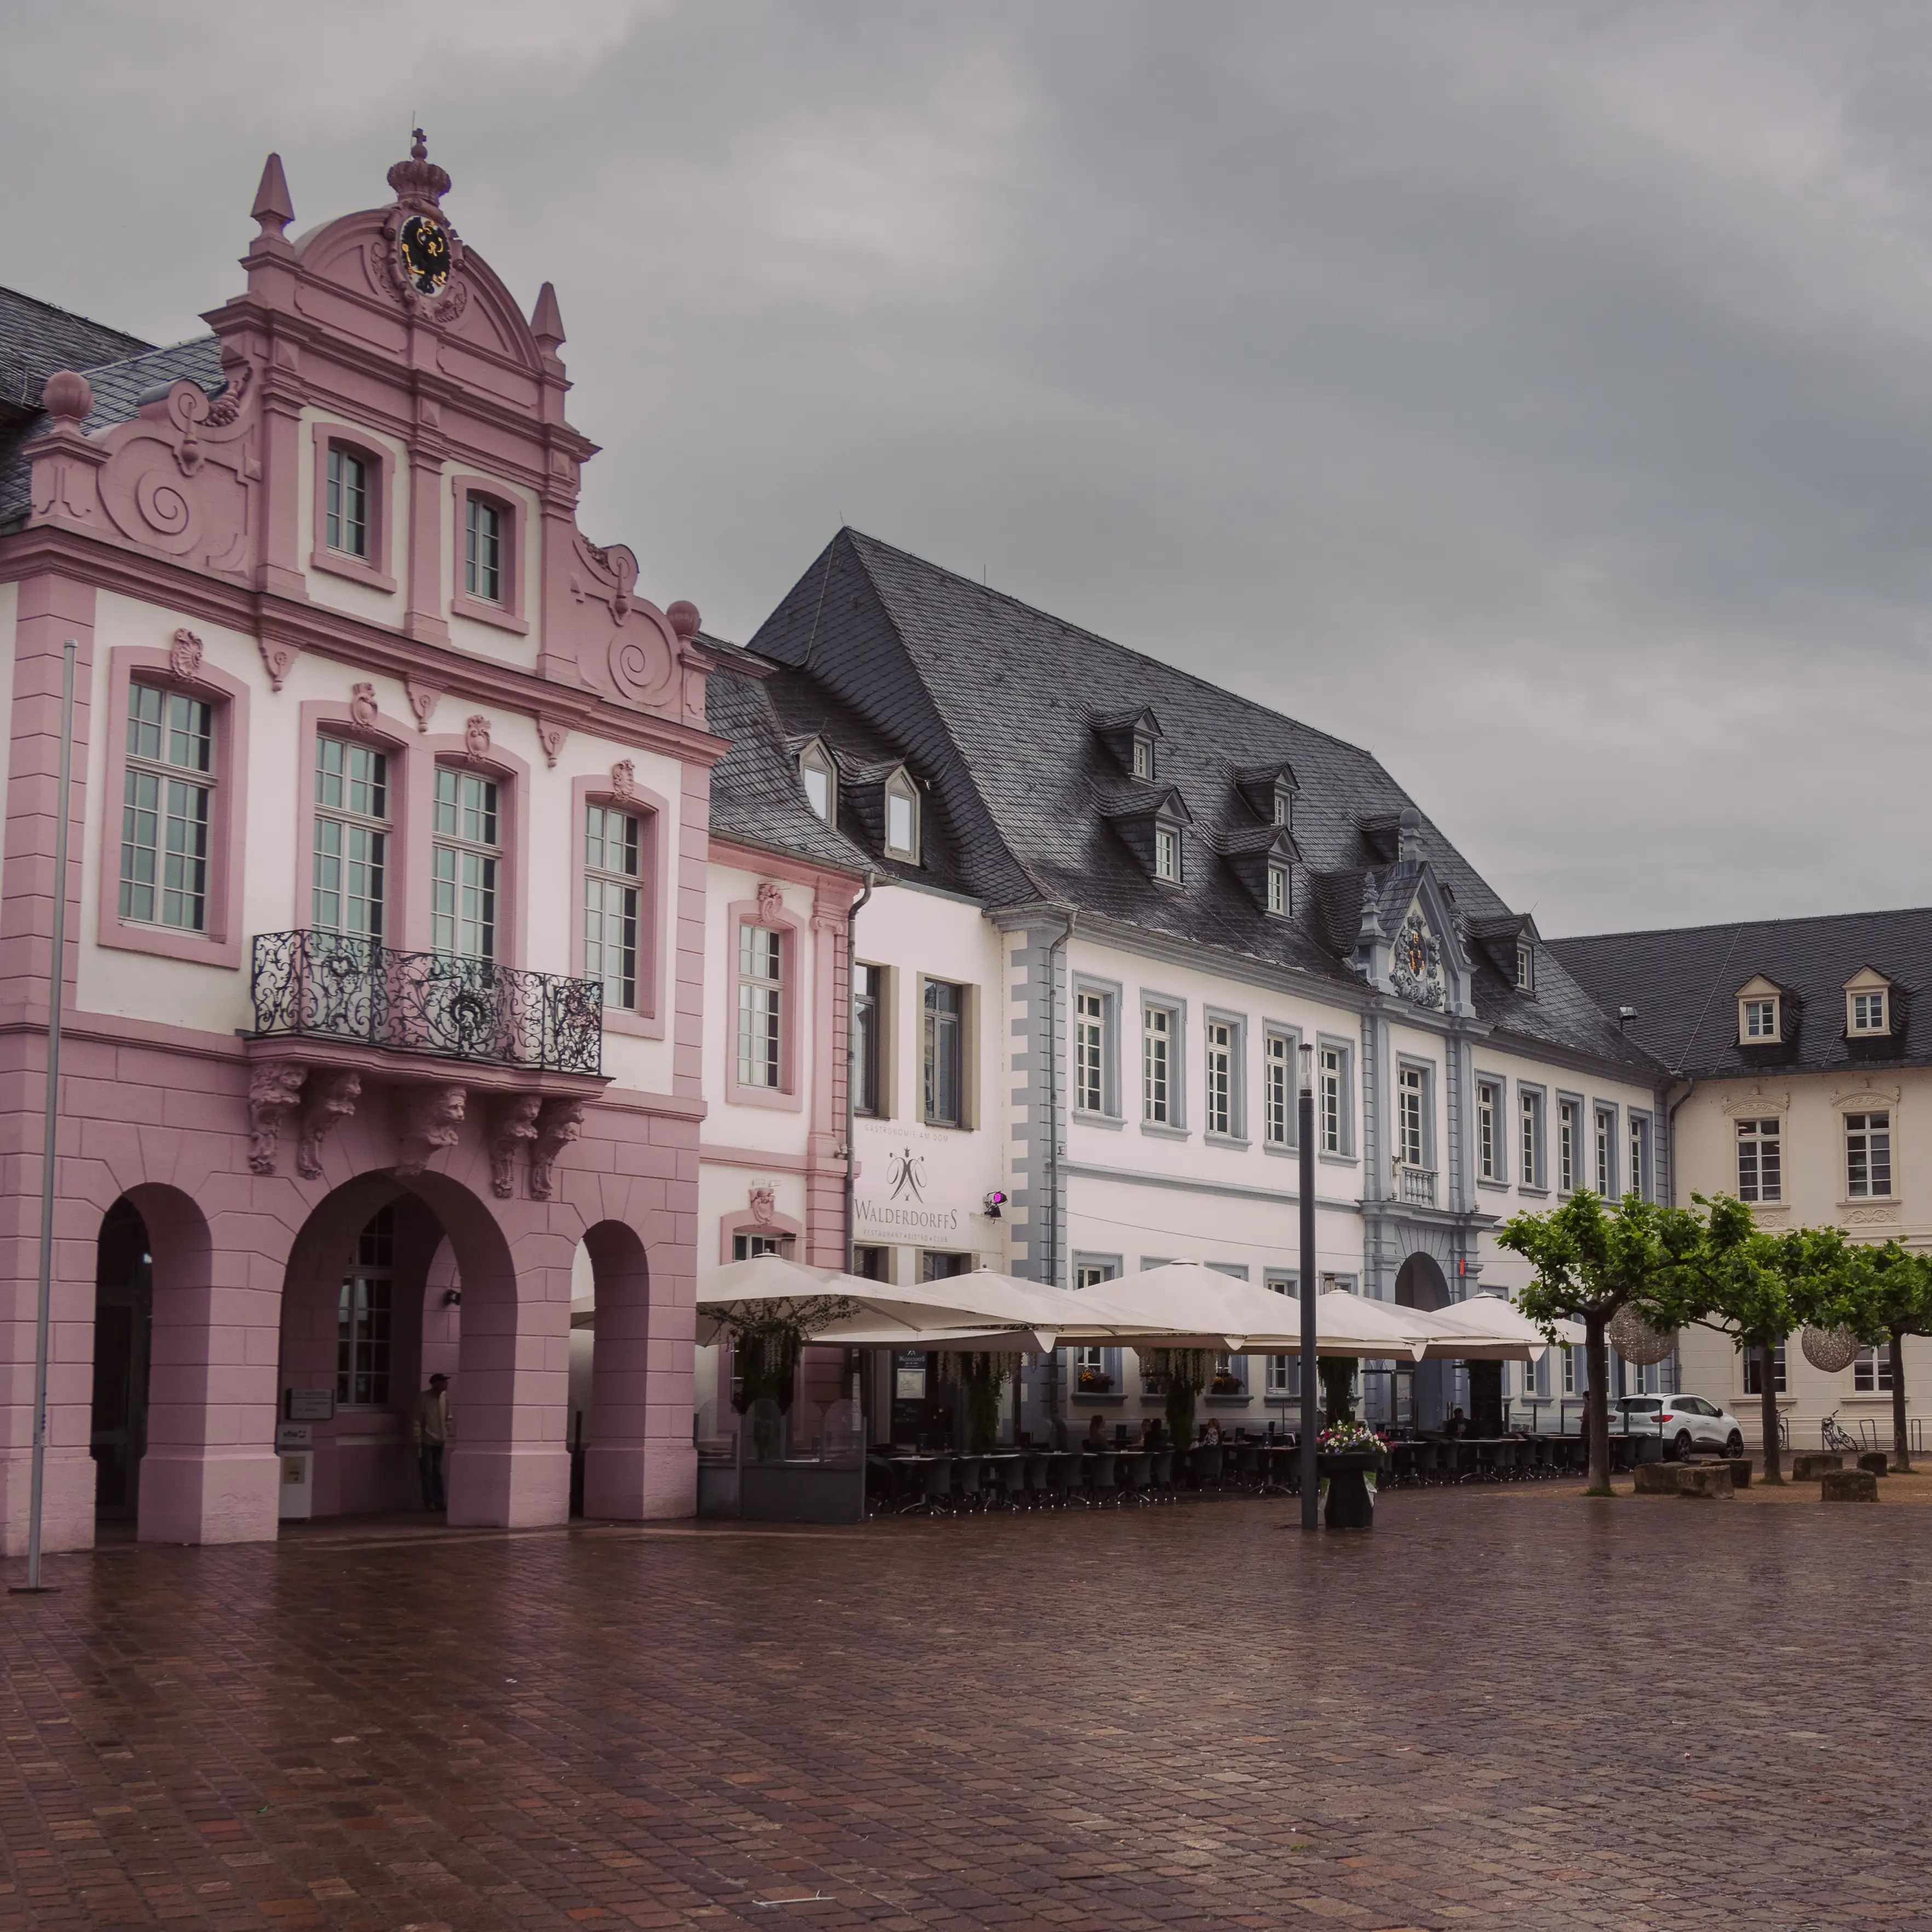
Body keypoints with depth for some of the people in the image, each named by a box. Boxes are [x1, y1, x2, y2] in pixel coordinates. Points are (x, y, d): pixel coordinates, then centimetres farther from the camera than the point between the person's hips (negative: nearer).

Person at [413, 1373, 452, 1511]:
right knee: (427, 1472, -2)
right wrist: (418, 1443, -15)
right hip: (427, 1441, -5)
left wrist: (447, 1437, 9)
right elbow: (418, 1421, -13)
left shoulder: (445, 1396, 2)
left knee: (438, 1472, 8)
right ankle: (429, 1502, 3)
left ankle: (439, 1502, 11)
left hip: (440, 1441, 5)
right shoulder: (424, 1398, -13)